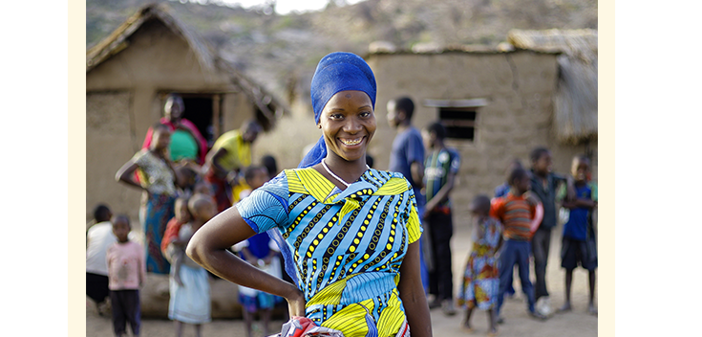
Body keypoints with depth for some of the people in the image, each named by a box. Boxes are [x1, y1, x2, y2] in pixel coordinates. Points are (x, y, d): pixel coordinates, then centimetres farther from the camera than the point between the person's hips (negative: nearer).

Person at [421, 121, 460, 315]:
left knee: (443, 253, -6)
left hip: (441, 211, -5)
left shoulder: (450, 156, -3)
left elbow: (449, 185, -9)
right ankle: (434, 293, 10)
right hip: (425, 211, 5)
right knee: (430, 253, 5)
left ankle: (446, 297, -5)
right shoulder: (427, 156, 15)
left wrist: (431, 205, -15)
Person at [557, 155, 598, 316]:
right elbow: (565, 203, -12)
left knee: (591, 267, 3)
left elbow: (595, 204, -14)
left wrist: (577, 200, -16)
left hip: (587, 234, -1)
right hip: (570, 232, 1)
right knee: (569, 267, 7)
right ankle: (567, 302, 16)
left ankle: (591, 303, 14)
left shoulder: (591, 187, 0)